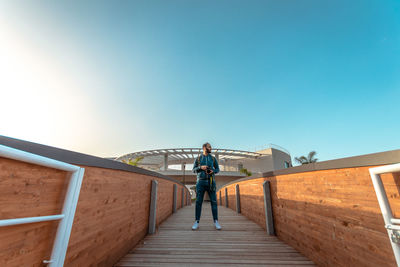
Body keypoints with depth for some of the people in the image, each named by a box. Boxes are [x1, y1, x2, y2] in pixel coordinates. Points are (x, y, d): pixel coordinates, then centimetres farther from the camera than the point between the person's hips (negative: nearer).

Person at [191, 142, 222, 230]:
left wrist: (213, 171, -9)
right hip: (201, 182, -1)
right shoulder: (198, 158, 8)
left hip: (211, 182, 1)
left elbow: (217, 169, 14)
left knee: (214, 201, -2)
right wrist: (200, 168, -14)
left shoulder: (213, 158, 10)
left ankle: (216, 222, 7)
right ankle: (196, 222, 7)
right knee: (198, 202, -2)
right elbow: (194, 170, 7)